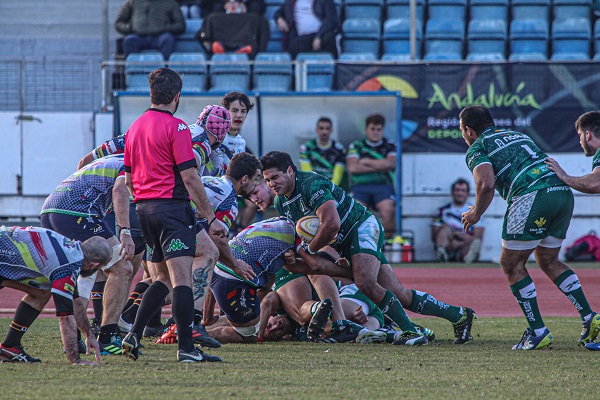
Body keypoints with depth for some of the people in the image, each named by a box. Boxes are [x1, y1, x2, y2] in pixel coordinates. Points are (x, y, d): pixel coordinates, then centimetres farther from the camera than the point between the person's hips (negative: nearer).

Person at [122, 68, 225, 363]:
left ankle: (134, 335, 9)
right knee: (182, 279, -10)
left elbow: (128, 178, 18)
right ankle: (186, 347, -15)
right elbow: (189, 176, -13)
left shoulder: (135, 127, 14)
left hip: (143, 207, 8)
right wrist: (210, 217, -8)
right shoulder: (175, 127, -10)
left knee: (164, 278, 18)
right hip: (171, 206, -8)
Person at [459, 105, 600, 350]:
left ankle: (538, 332, 5)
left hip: (532, 198, -7)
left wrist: (476, 214, 5)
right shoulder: (517, 135, 31)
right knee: (548, 261, 22)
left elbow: (486, 184, -9)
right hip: (563, 191, 7)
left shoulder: (477, 148, 8)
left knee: (511, 264, 8)